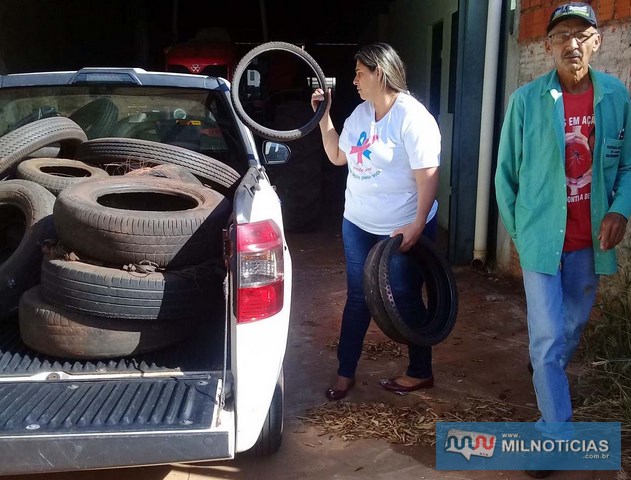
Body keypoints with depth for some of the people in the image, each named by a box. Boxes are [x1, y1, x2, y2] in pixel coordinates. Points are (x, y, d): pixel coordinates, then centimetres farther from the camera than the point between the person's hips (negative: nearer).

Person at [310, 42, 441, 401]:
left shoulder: (412, 117, -17)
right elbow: (337, 156, 16)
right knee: (358, 298, 12)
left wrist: (418, 224, -26)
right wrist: (323, 115, 7)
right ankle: (346, 372, 23)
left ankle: (421, 373, 25)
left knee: (406, 300, 6)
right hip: (358, 225, 7)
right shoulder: (361, 113, 7)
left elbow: (428, 174, -21)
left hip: (402, 230, -7)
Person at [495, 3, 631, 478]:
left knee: (573, 326, 21)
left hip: (590, 238, 4)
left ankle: (549, 377, 51)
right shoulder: (526, 99, -9)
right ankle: (556, 433, 10)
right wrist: (518, 230, 1)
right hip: (542, 237, -3)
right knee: (548, 337, -3)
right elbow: (507, 171, -1)